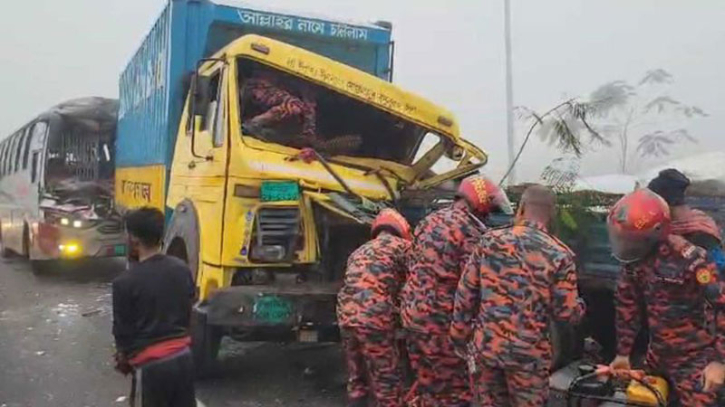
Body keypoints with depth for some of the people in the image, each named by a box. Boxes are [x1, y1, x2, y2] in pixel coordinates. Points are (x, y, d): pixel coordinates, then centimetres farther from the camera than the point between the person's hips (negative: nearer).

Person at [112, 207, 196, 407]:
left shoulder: (126, 281, -15)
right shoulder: (182, 269, 0)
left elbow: (122, 329, -6)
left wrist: (124, 357, 13)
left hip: (151, 363, -5)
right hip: (183, 355, 5)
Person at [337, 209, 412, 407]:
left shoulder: (360, 251, 28)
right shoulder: (402, 246, 7)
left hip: (346, 315, 7)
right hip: (374, 317, -7)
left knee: (356, 379, 21)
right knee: (388, 382, 5)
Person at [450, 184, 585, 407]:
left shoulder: (490, 240, -3)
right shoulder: (560, 255, -10)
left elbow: (465, 292, -1)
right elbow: (567, 312, -7)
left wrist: (460, 334, 10)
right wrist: (579, 306, 17)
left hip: (486, 345, 3)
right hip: (528, 353, -2)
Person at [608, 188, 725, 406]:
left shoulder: (688, 258, -23)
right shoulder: (634, 258, -3)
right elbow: (628, 306, 6)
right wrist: (623, 352, 8)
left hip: (693, 359, -6)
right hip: (656, 355, 6)